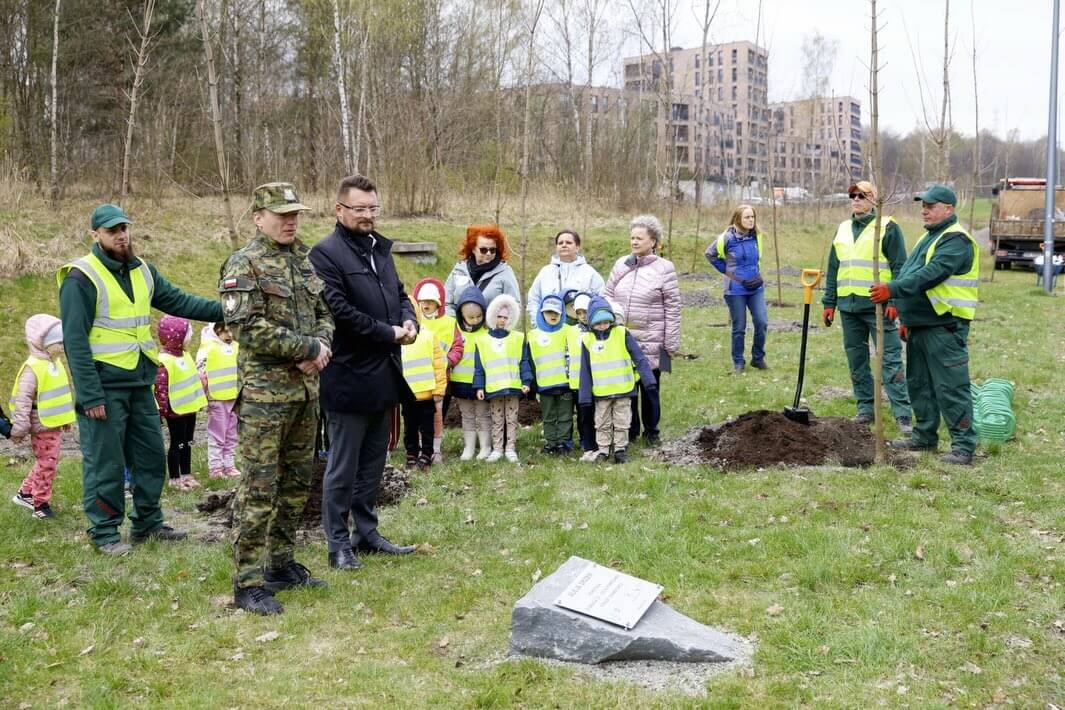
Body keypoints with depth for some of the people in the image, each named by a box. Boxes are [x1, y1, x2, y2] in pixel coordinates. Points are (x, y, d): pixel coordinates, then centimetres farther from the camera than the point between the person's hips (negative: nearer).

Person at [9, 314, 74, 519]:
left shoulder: (56, 364, 11)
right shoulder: (33, 368, -18)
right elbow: (22, 399, -21)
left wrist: (67, 419, 26)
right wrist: (19, 429, -22)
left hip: (55, 425, 9)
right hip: (42, 427, -9)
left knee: (45, 463, 18)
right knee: (47, 464, -3)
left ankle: (25, 493, 31)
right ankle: (41, 504, 8)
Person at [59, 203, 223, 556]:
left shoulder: (142, 271, 10)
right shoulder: (81, 278, -11)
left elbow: (178, 301, 10)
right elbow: (75, 340, -14)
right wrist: (89, 395, -18)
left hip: (140, 382, 7)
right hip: (103, 386, -7)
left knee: (152, 456, 14)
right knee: (105, 462, 0)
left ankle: (148, 523, 28)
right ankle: (105, 532, 13)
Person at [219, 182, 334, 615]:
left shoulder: (304, 262, 14)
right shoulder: (244, 265, -9)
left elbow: (324, 314, 18)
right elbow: (247, 328, -19)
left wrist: (321, 345, -5)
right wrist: (307, 348, -15)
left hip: (306, 389, 8)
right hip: (265, 392, -8)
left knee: (296, 483, 14)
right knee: (259, 489, -5)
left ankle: (280, 564, 27)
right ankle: (248, 584, 2)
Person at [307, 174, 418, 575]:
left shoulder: (380, 248, 14)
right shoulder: (326, 253, -11)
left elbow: (399, 294, 21)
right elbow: (339, 310, -20)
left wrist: (409, 321, -1)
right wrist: (388, 333, -15)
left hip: (384, 376, 8)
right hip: (349, 378, -8)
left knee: (373, 463, 17)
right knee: (343, 466, 2)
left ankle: (367, 533, 28)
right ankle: (338, 543, 12)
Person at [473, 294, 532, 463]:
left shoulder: (518, 338, 4)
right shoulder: (482, 340, 4)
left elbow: (524, 362, 4)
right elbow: (479, 367, 5)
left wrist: (526, 381, -5)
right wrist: (479, 387, -1)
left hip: (513, 387, 0)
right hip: (493, 388, 0)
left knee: (512, 419, 5)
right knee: (497, 420, 7)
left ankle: (510, 449, 10)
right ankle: (497, 449, 13)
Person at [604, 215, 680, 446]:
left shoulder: (664, 268, -4)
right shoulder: (621, 265, 7)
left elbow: (673, 308, -4)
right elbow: (607, 298, 13)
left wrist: (671, 344, -5)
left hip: (651, 342, -3)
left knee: (650, 387, 7)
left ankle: (651, 431, 24)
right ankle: (629, 431, 22)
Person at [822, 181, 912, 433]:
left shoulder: (887, 227, -2)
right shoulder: (843, 229, 16)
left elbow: (899, 267, -6)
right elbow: (833, 269, 19)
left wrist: (894, 301, -15)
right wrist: (829, 303, 14)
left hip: (877, 306, -6)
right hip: (848, 307, 6)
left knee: (890, 359, -7)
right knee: (856, 360, 10)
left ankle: (903, 414, -6)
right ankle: (865, 409, 20)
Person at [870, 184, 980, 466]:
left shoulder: (956, 240, -13)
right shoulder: (928, 238, 19)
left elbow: (931, 274, -27)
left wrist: (893, 289, -31)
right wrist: (906, 319, 22)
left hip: (945, 327, -10)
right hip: (920, 324, 10)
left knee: (951, 388, -8)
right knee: (919, 384, 16)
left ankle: (963, 445, -3)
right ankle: (924, 437, 27)